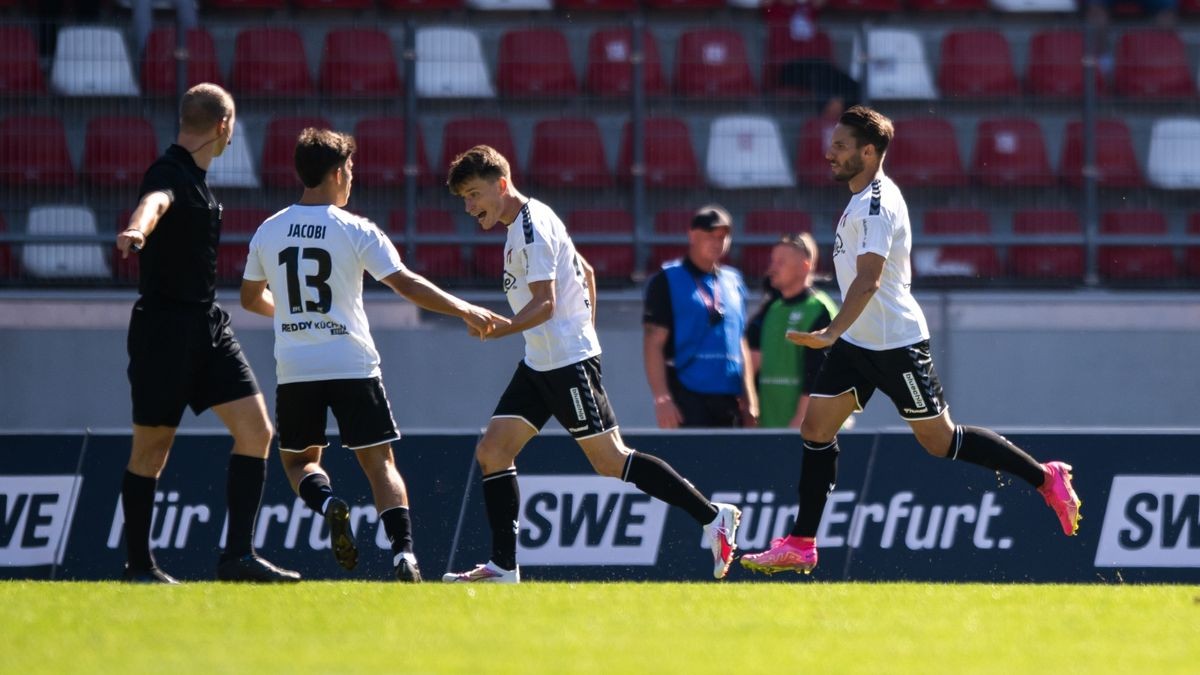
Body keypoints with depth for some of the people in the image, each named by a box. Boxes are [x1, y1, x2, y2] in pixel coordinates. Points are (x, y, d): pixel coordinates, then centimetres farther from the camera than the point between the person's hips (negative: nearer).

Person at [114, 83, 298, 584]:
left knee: (256, 431, -2)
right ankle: (139, 566, 12)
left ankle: (238, 556, -3)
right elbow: (154, 202, -40)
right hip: (164, 328, -9)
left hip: (208, 325, 9)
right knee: (151, 449, 1)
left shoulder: (196, 178, 14)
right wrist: (137, 230, -63)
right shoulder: (169, 174, -15)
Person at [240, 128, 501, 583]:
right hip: (351, 366, -2)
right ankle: (403, 551, -12)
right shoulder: (355, 231, -6)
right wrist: (464, 311, -4)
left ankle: (329, 503, -15)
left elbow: (251, 298, 18)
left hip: (295, 370, 2)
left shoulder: (269, 231, 5)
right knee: (378, 460, 4)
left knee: (297, 459, 17)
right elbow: (406, 284, -11)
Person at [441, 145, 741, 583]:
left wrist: (500, 330, -35)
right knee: (491, 452, 2)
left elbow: (544, 303, -22)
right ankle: (503, 567, 0)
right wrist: (586, 332, 27)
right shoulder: (526, 223, 16)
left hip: (567, 362, -10)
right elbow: (585, 272, 25)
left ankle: (713, 517, 0)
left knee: (611, 461, -8)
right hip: (540, 364, 10)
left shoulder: (532, 227, -15)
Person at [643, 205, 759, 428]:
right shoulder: (667, 281, -1)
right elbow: (653, 344, -6)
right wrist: (662, 399, -15)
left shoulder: (733, 282, 17)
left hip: (729, 401, 6)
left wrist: (749, 401, 16)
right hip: (687, 399, -6)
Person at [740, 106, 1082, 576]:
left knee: (940, 441, -2)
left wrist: (831, 333, -42)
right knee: (816, 429, 2)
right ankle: (800, 546, 4)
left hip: (896, 343, -10)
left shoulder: (877, 205, -20)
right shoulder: (863, 199, 11)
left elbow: (869, 279, -32)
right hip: (858, 343, 10)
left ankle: (1047, 479, 10)